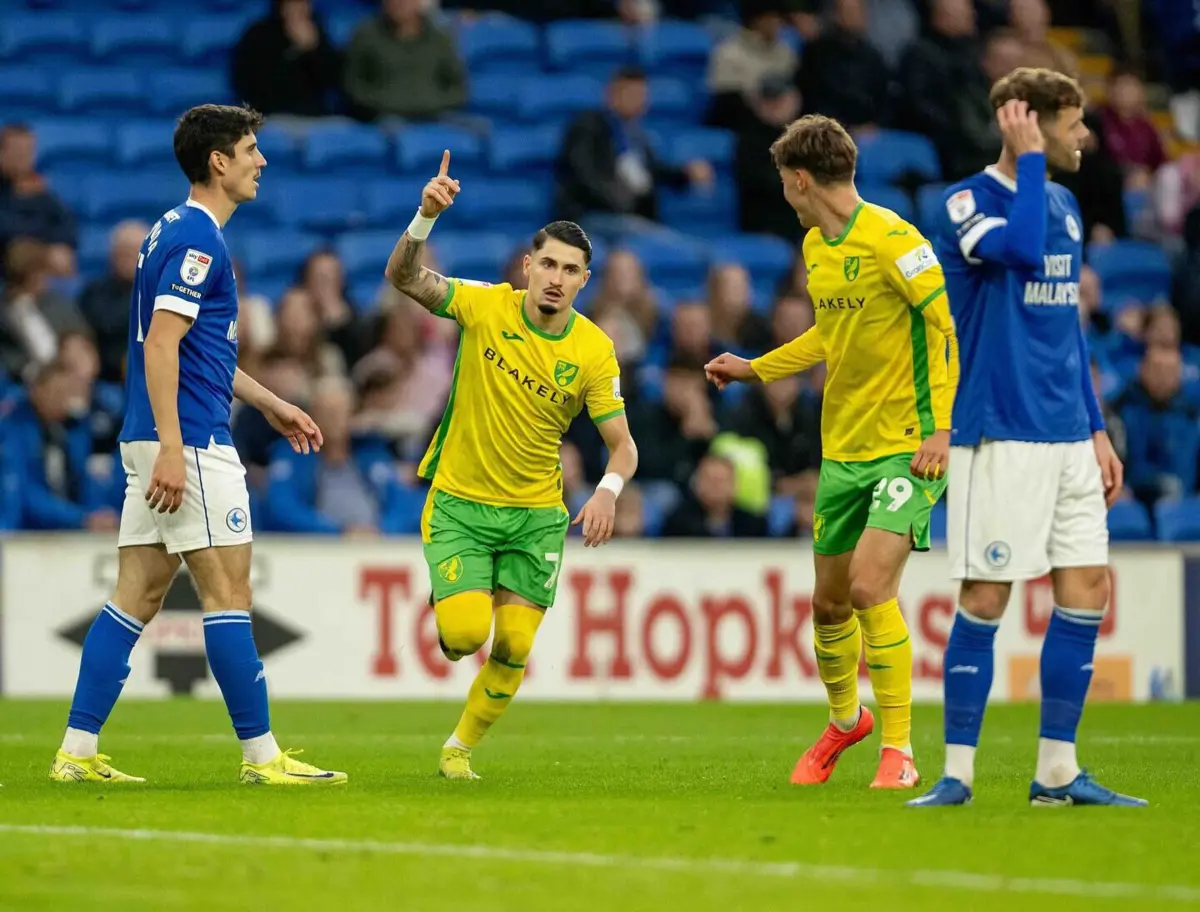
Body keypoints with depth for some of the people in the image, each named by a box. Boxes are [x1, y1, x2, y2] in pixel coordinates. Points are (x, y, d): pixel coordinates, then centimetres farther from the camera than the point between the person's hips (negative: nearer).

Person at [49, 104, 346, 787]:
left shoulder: (178, 231, 19)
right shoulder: (196, 238, -13)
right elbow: (160, 346, -21)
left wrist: (272, 405, 32)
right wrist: (171, 449, -26)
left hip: (157, 445, 10)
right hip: (189, 444, -10)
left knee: (137, 595, 8)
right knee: (229, 592, -6)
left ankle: (78, 752, 6)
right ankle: (262, 756, -3)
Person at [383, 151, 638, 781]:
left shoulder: (594, 351, -7)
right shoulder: (485, 306, -10)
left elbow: (623, 445, -5)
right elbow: (403, 276, -19)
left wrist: (608, 490, -26)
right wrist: (426, 217, -37)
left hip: (536, 515, 2)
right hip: (458, 502, -2)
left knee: (514, 648, -3)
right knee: (466, 633, -18)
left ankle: (460, 748, 21)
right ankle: (448, 615, 21)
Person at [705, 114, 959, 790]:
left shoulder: (891, 239, -15)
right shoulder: (816, 248, 12)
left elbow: (949, 324, -16)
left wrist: (941, 428, -21)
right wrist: (753, 370, 30)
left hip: (909, 445, -8)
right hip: (843, 448, 8)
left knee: (871, 587, -19)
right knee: (829, 601, 12)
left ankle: (899, 751, -9)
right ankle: (845, 721, 39)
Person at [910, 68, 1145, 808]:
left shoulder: (1064, 206, 15)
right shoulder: (969, 202, -7)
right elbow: (1021, 248, -29)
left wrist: (1097, 430, 19)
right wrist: (1029, 159, -18)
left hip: (1067, 437, 7)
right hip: (1000, 435, -7)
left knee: (1087, 589, 4)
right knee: (985, 599, -6)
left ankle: (1058, 773, 11)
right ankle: (957, 773, 2)